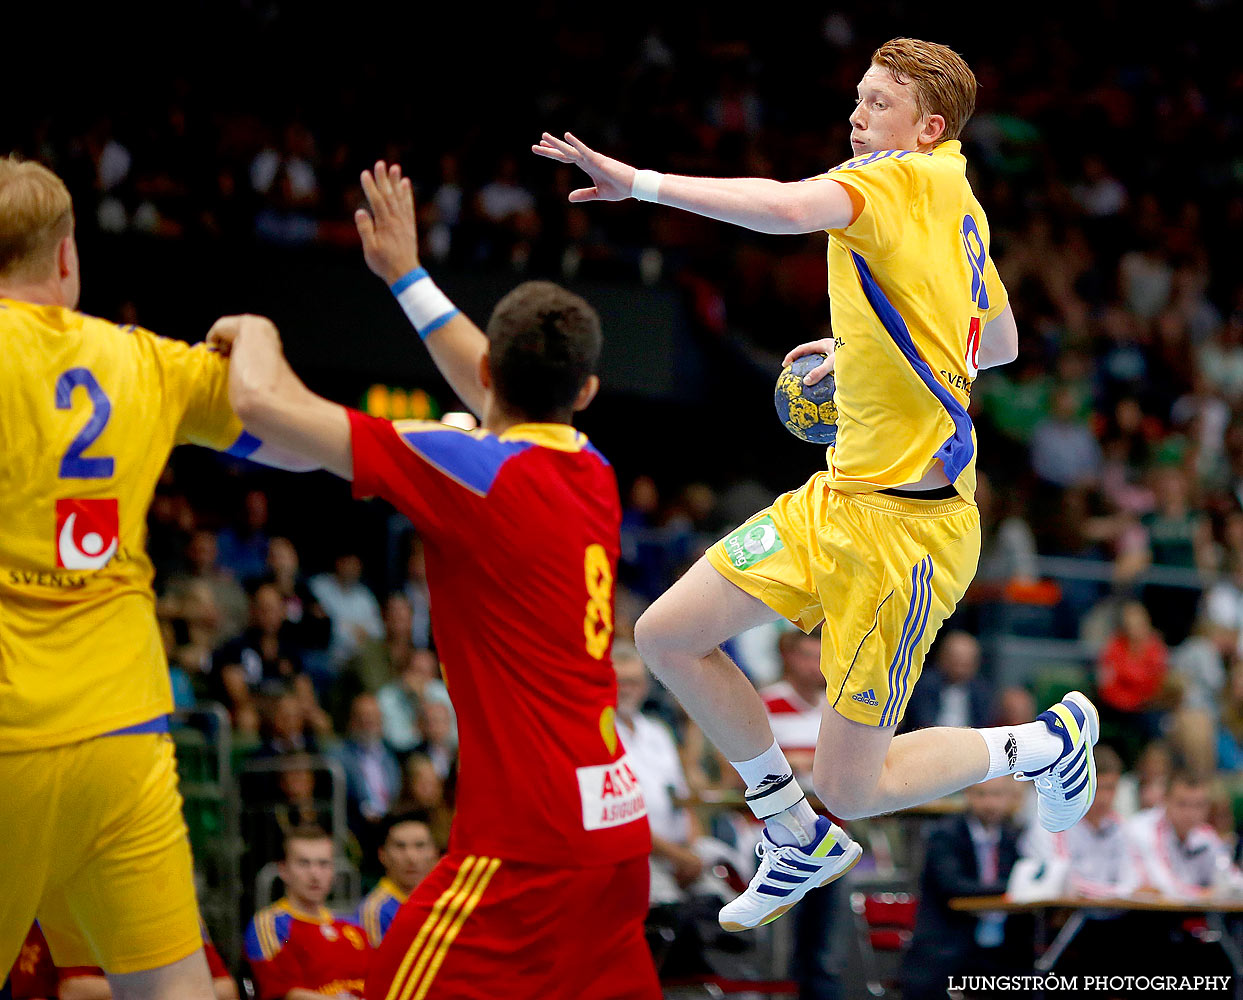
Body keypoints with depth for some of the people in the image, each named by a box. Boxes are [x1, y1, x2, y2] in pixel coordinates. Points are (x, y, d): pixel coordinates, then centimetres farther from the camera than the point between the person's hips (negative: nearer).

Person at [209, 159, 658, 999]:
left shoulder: (479, 473, -11)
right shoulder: (592, 472, 11)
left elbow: (265, 404, -12)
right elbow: (515, 394, 36)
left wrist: (254, 331, 10)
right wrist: (408, 276, 44)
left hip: (527, 842, -8)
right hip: (617, 827, 8)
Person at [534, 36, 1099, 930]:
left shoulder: (911, 179, -15)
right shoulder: (961, 211, 13)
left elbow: (787, 208, -35)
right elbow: (999, 345, 29)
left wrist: (641, 182, -31)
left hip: (906, 525, -10)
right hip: (838, 497, 10)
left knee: (849, 787, -5)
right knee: (668, 637, 5)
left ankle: (1048, 740, 19)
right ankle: (801, 844, 21)